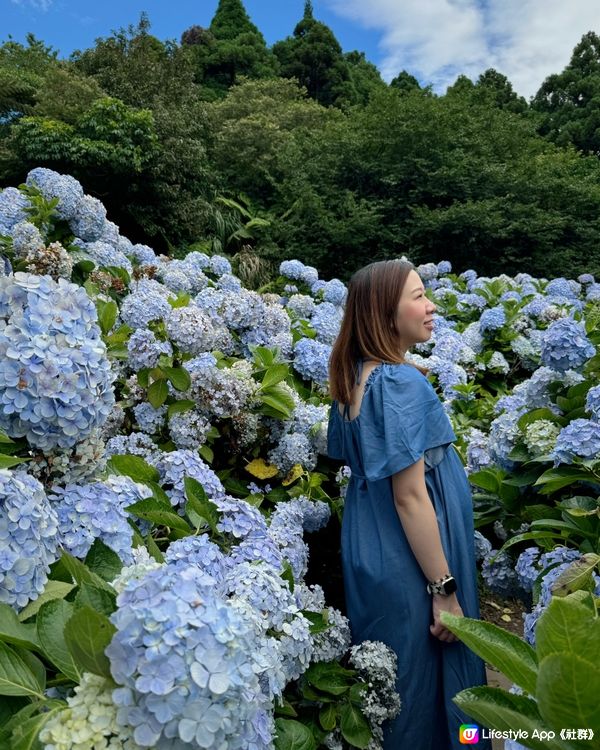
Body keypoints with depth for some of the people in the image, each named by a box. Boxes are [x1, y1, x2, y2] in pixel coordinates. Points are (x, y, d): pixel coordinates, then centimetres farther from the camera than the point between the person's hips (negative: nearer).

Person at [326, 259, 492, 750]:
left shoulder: (354, 376, 3)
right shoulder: (403, 382, -23)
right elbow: (410, 497, -24)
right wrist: (445, 590, -18)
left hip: (371, 550, 8)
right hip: (408, 561, -8)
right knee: (421, 682, 12)